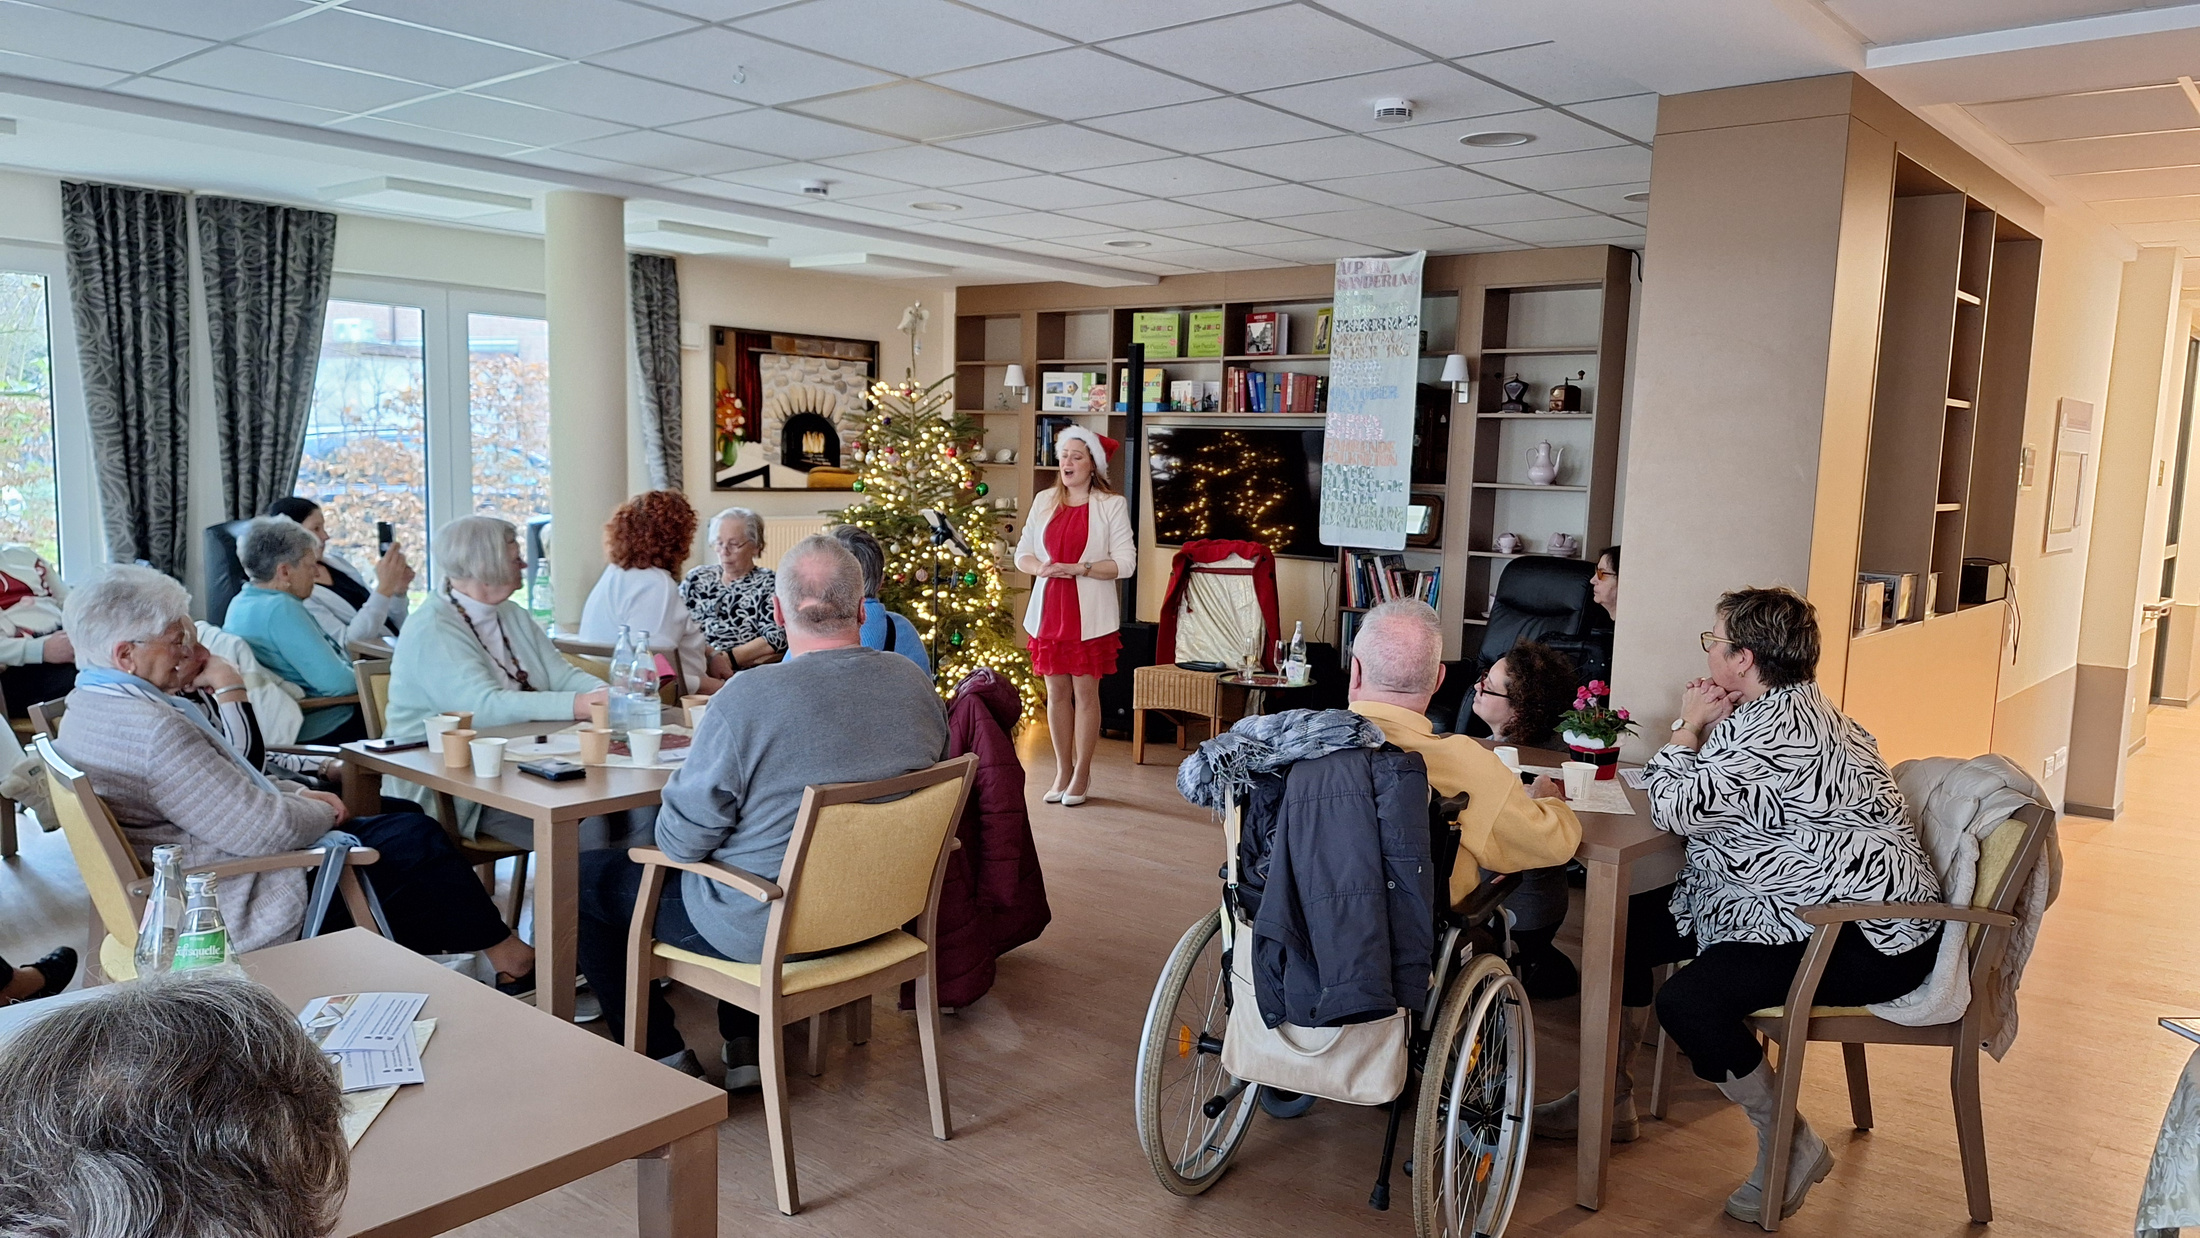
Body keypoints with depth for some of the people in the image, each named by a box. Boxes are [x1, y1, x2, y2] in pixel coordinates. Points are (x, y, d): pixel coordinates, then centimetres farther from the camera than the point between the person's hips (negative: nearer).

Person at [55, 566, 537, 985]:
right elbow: (264, 829, -27)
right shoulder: (153, 730, -29)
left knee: (402, 819, 15)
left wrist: (298, 794, 4)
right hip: (239, 914, -10)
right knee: (413, 841, -1)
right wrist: (320, 811, -7)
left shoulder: (91, 704, 5)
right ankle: (508, 959, 15)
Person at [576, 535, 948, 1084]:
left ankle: (665, 1058, 21)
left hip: (764, 928, -6)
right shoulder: (916, 683, -7)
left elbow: (682, 840, -18)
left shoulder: (748, 699, -25)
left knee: (584, 878, 13)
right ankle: (747, 1048, 35)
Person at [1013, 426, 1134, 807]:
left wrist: (1079, 568, -18)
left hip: (1090, 614, -4)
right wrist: (1041, 568, -11)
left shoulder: (1112, 505, -3)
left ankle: (1081, 773, 12)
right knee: (1056, 691, 8)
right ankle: (1062, 771, 19)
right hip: (1049, 610, 4)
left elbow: (1125, 563, -8)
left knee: (1085, 691, 1)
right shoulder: (1044, 501, 10)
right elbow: (1022, 554, 11)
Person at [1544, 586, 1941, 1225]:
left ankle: (1792, 1146, -4)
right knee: (1631, 922, 8)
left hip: (1870, 939, -12)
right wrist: (1701, 729, 0)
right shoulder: (1793, 708, 11)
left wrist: (1688, 727, -7)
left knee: (1688, 1001, -28)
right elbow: (1708, 799, 17)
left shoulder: (1771, 728, -24)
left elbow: (1675, 809, -22)